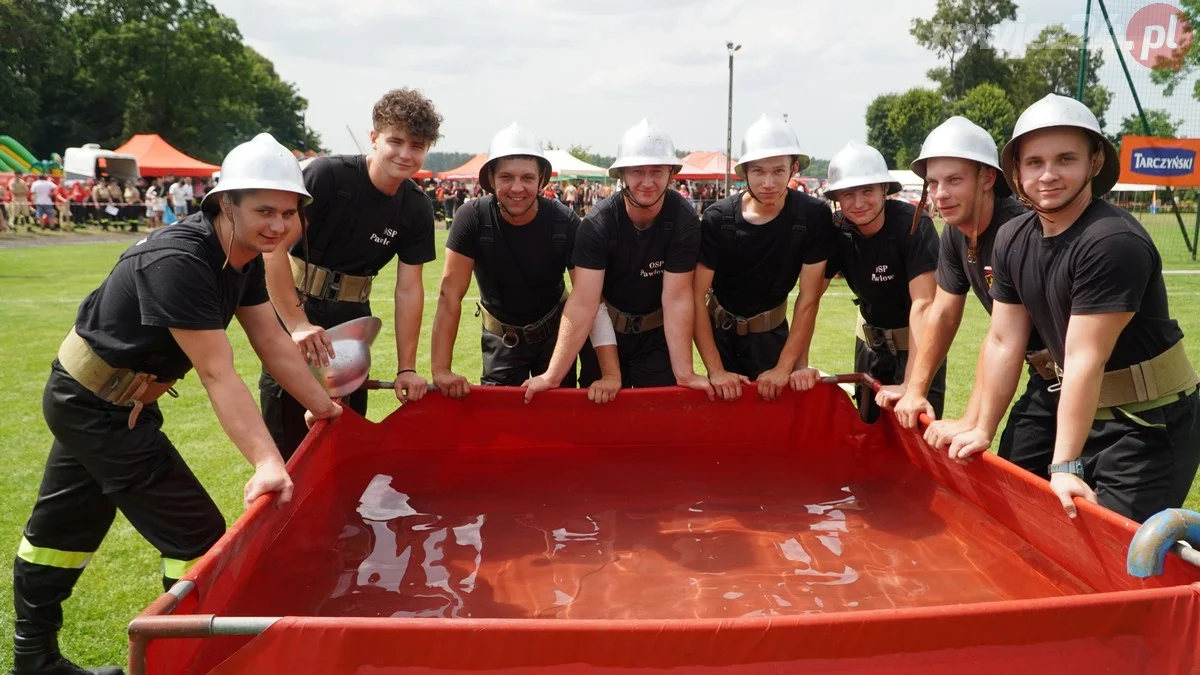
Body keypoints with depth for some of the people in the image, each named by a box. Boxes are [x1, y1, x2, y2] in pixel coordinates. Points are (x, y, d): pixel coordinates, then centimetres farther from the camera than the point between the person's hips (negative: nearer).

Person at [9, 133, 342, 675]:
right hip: (99, 408, -9)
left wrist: (325, 407, 1)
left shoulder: (245, 256, -4)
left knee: (60, 528, 23)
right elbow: (217, 375, -36)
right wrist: (266, 462, -40)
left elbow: (272, 342, 0)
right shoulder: (176, 263, -31)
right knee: (196, 537, -7)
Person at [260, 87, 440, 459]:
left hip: (352, 316, 5)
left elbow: (409, 290, -4)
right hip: (294, 307, -4)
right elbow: (274, 248, -21)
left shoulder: (417, 209, -5)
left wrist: (406, 368, -7)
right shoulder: (327, 175, -19)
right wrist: (298, 324, -26)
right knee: (286, 440, -2)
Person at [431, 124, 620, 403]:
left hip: (554, 332, 0)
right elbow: (450, 295, -22)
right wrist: (441, 370, -28)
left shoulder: (565, 222, -23)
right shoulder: (472, 218, -23)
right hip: (501, 337, 0)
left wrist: (612, 373, -31)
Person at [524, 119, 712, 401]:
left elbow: (676, 298, -22)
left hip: (659, 331, 0)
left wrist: (684, 374, -26)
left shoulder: (684, 221, -21)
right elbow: (583, 302, -29)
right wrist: (554, 375, -36)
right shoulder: (598, 223, -24)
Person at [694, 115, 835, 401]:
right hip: (720, 327, 0)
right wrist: (715, 370, -26)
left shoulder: (814, 216, -22)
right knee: (724, 403, 6)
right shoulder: (718, 219, -22)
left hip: (771, 330, 1)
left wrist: (785, 368, -22)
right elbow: (696, 296, -21)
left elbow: (809, 298, -18)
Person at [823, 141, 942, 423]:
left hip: (918, 338, -4)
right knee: (868, 426, 15)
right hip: (870, 335, 4)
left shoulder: (914, 225, -28)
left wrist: (912, 385, -43)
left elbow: (923, 304, -34)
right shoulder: (836, 230, -15)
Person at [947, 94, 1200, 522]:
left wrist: (1066, 465, -26)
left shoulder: (1113, 242, -25)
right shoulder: (1012, 240, -1)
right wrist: (982, 429, 3)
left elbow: (1086, 360, -28)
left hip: (1151, 424, -7)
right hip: (1086, 414, 7)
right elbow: (1004, 342, 2)